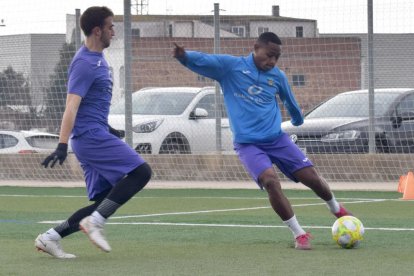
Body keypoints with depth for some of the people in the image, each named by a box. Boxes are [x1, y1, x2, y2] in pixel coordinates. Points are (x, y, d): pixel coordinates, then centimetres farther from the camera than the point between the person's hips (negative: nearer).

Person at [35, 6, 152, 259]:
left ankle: (50, 238, 7)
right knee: (141, 171, -16)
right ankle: (95, 222, -17)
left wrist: (107, 129, 37)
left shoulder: (98, 59, 17)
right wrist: (62, 145, -30)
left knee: (104, 203, 6)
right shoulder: (85, 63, -13)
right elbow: (72, 105, -22)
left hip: (96, 135, 10)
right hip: (90, 135, -10)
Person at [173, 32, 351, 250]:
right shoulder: (230, 66, -5)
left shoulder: (278, 76, 6)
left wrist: (298, 118, 41)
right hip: (247, 144, -3)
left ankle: (337, 209, 32)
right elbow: (203, 60, -18)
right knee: (270, 181, -27)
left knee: (312, 177, -2)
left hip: (277, 139, 3)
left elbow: (289, 101, 25)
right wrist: (184, 56, -39)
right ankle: (299, 234, -15)